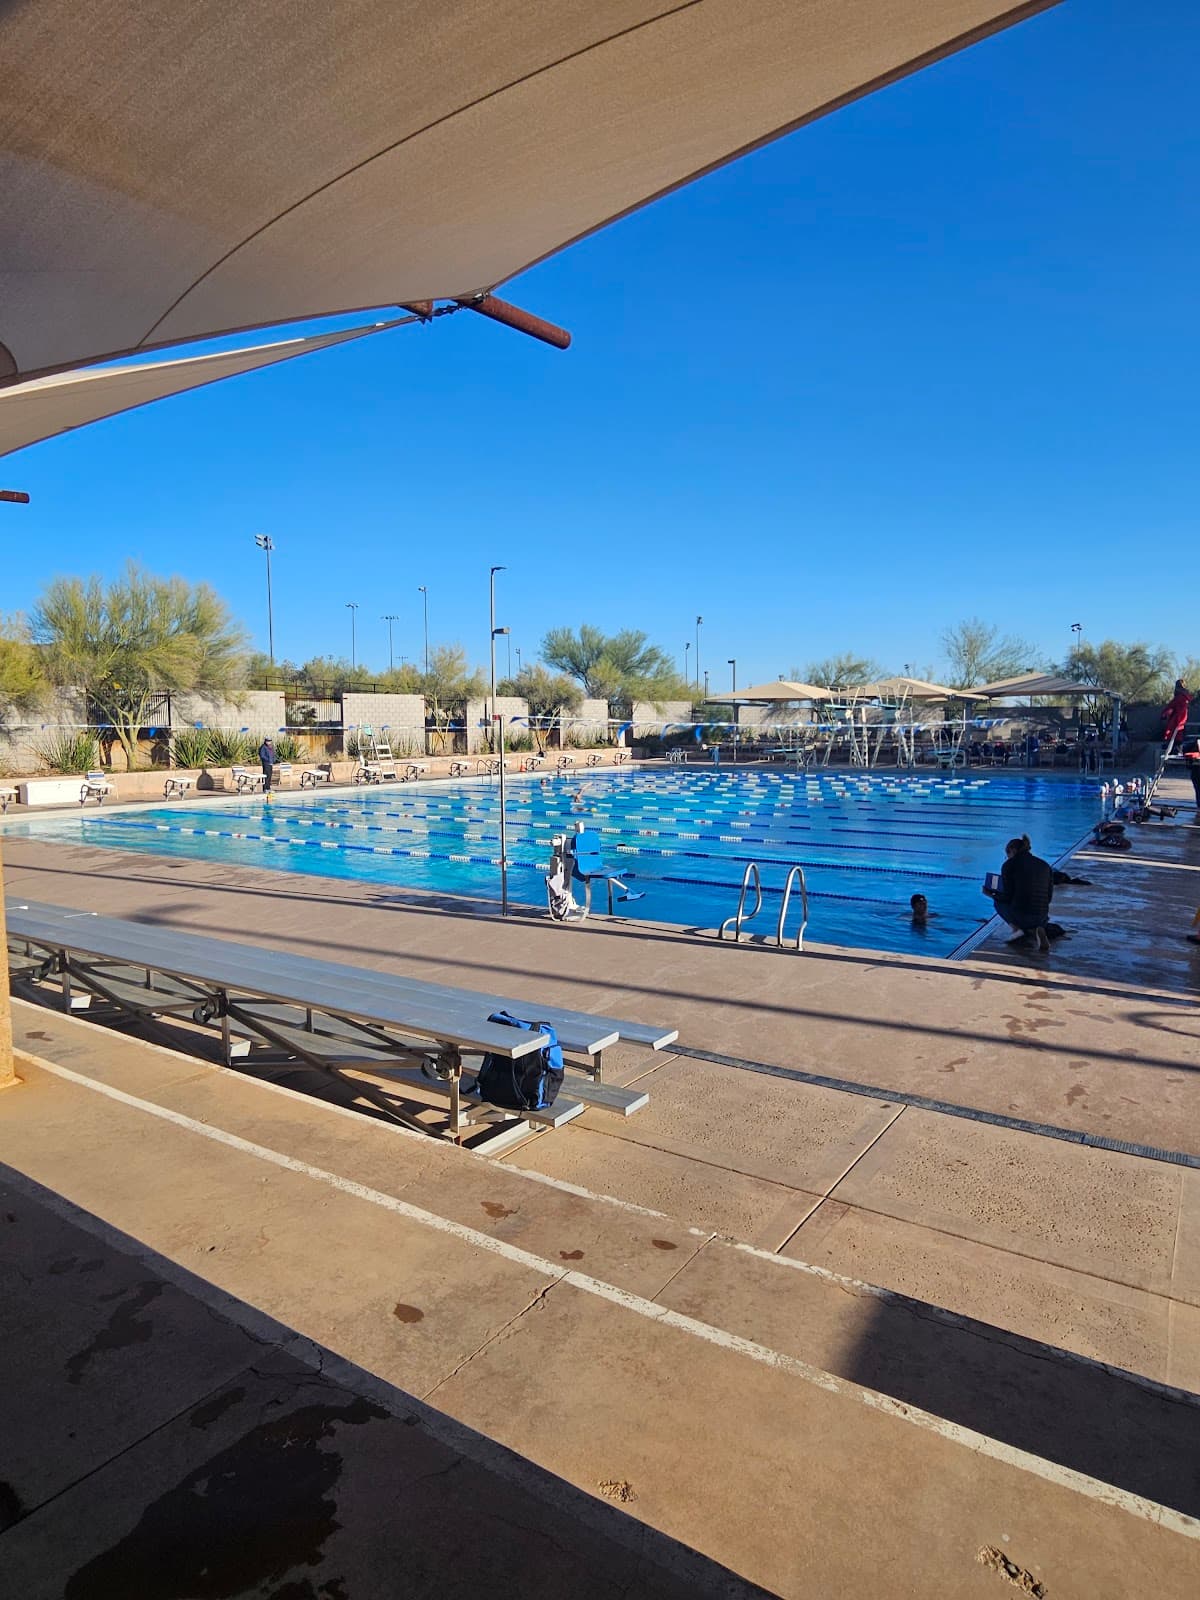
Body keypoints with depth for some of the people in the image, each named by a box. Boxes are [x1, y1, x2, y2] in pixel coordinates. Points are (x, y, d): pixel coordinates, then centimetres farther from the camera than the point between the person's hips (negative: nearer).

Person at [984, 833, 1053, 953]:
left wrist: (991, 894, 17)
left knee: (999, 903, 29)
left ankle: (1017, 929, 2)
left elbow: (1007, 897, -3)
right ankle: (1034, 930, 2)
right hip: (1042, 917, 4)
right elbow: (1049, 898, 16)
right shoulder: (1045, 865, 15)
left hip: (1020, 915, -4)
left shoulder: (1009, 864, 0)